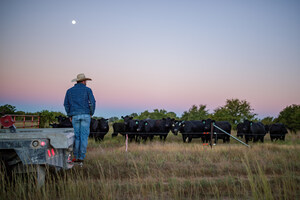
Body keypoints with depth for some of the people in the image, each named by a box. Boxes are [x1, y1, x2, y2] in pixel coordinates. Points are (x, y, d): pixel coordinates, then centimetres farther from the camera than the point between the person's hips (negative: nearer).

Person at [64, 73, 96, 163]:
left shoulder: (69, 91, 10)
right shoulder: (87, 90, 1)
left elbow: (66, 104, 8)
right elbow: (92, 103, -5)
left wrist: (69, 115, 15)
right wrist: (91, 113, 8)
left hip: (75, 116, 3)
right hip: (85, 115, -2)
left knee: (76, 136, 9)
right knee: (84, 136, 0)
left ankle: (76, 157, 7)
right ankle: (81, 157, -1)